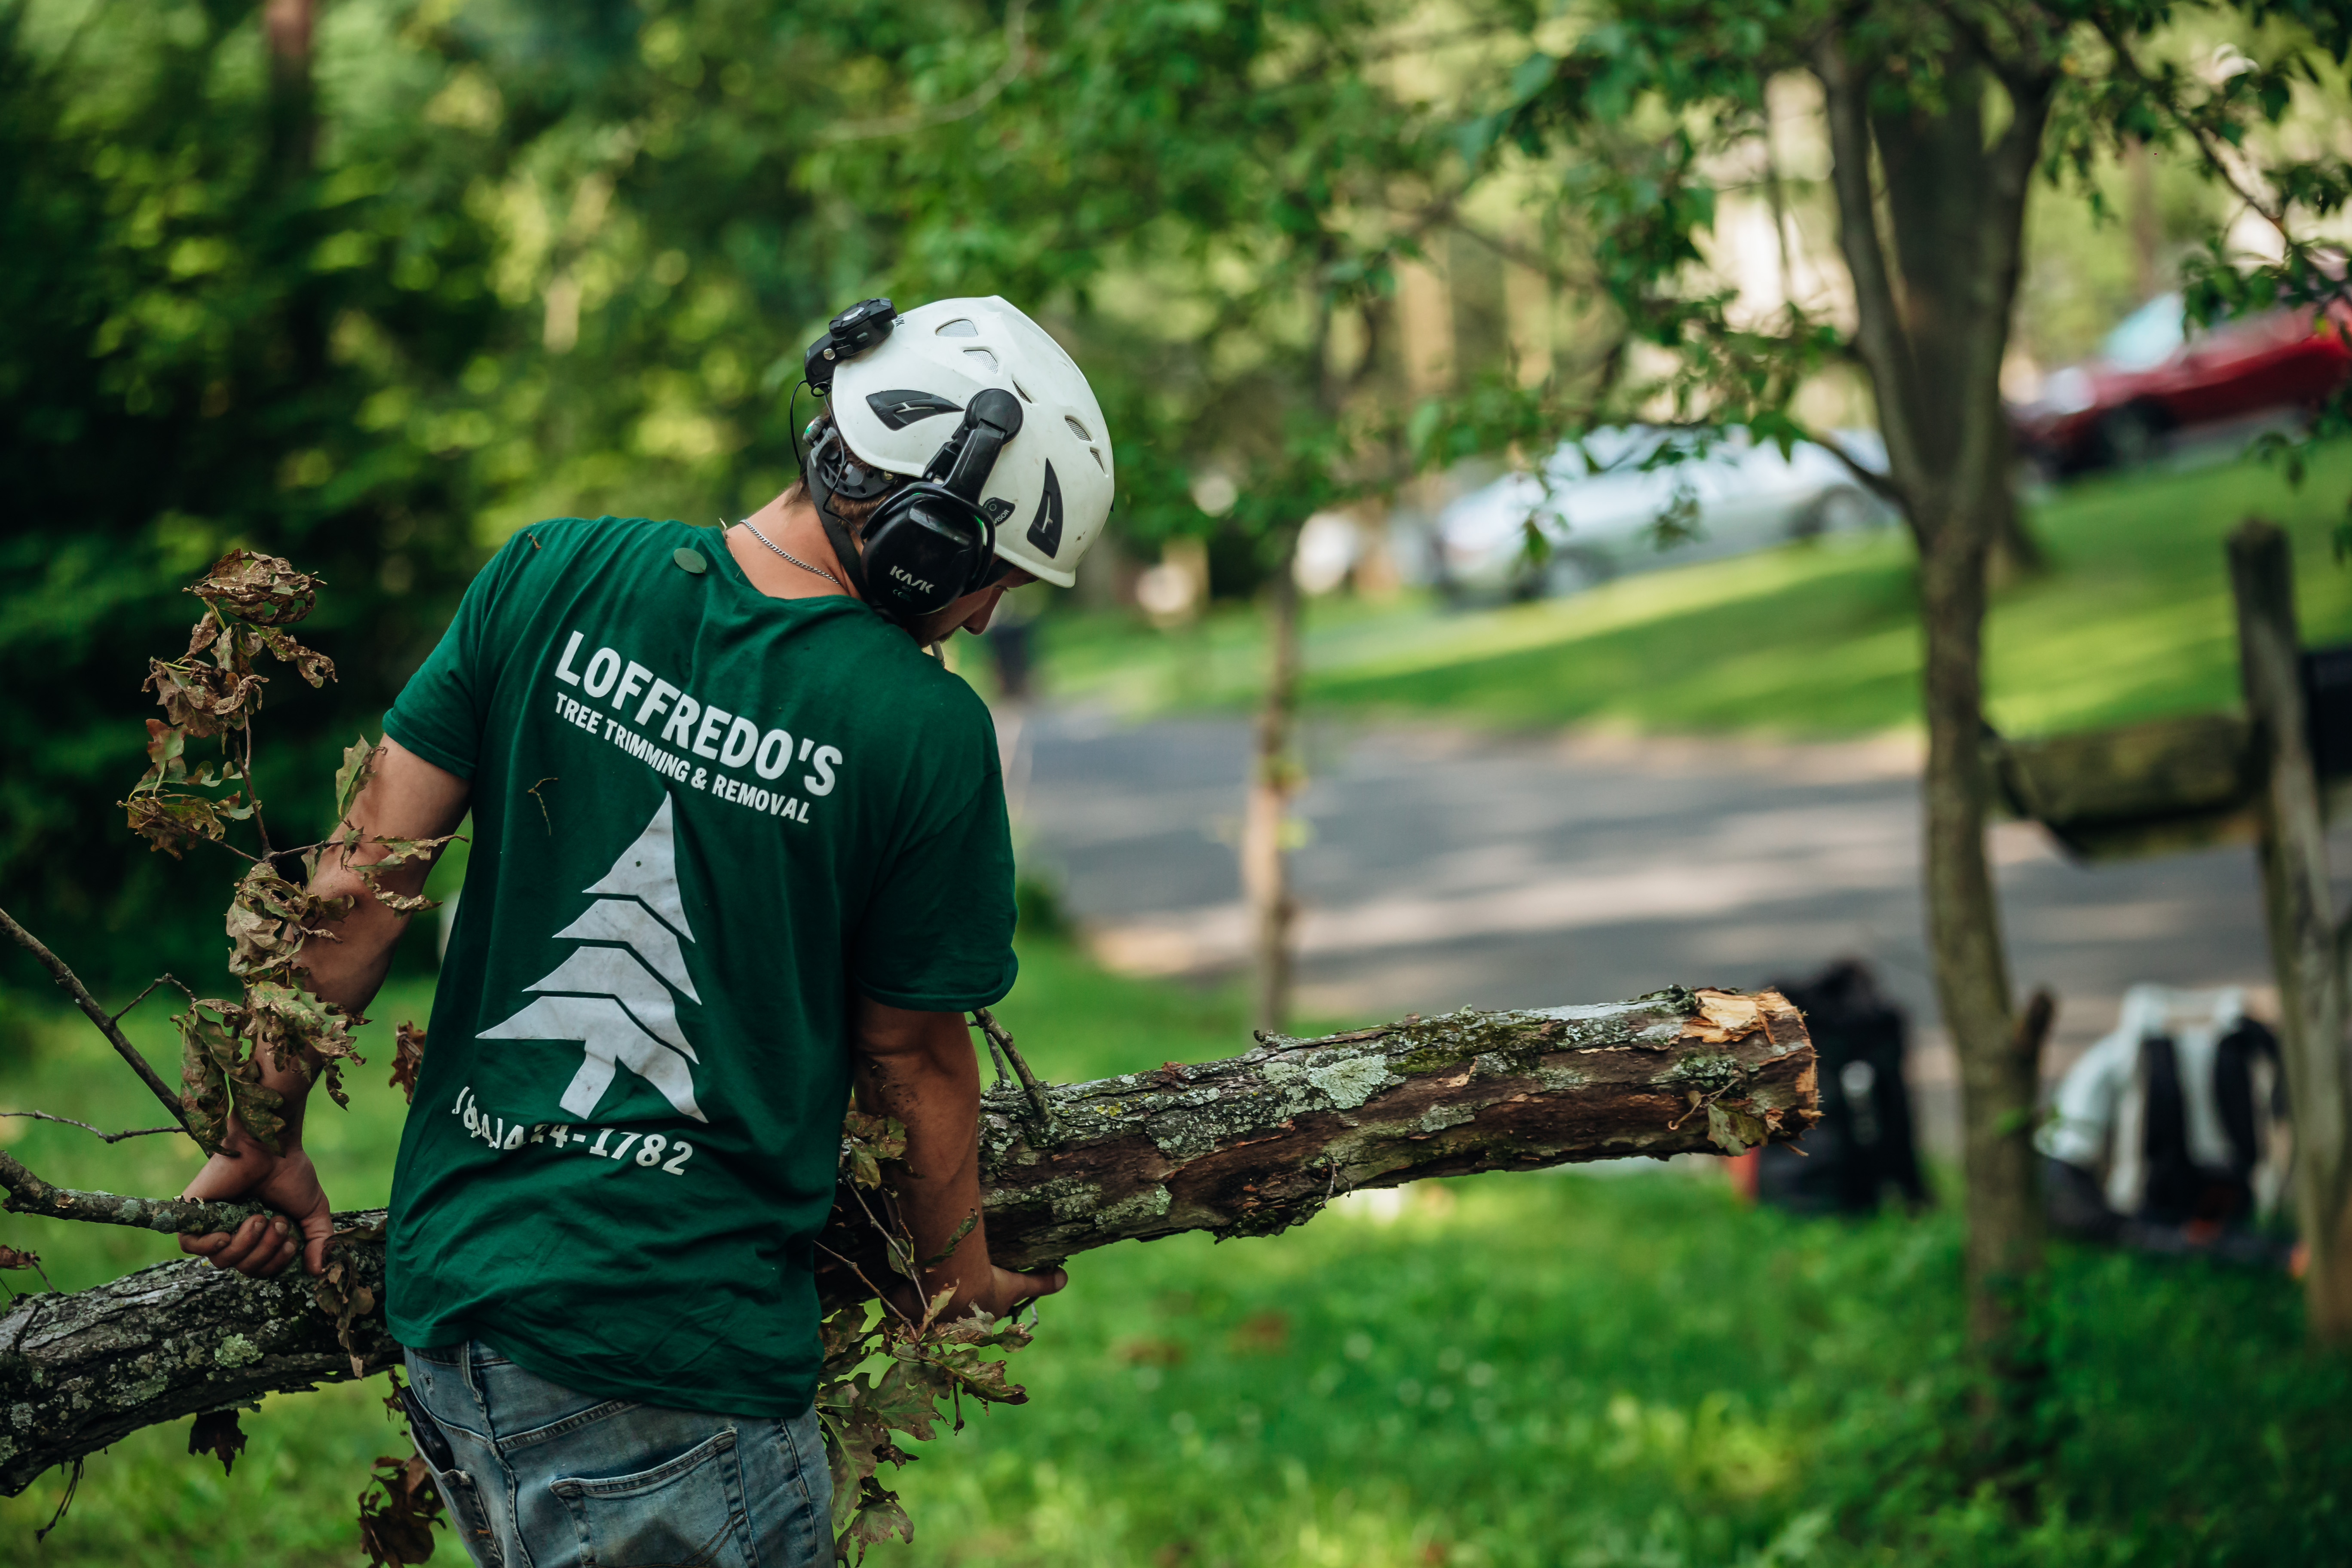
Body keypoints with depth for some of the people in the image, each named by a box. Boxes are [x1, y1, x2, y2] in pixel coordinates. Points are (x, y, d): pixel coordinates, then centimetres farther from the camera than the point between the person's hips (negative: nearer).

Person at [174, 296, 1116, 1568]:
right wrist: (964, 1279, 18)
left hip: (446, 1277, 5)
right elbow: (912, 1060, 0)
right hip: (676, 1353, -5)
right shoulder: (927, 731, -11)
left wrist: (267, 1136, 14)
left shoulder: (552, 577, -1)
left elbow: (366, 874, 2)